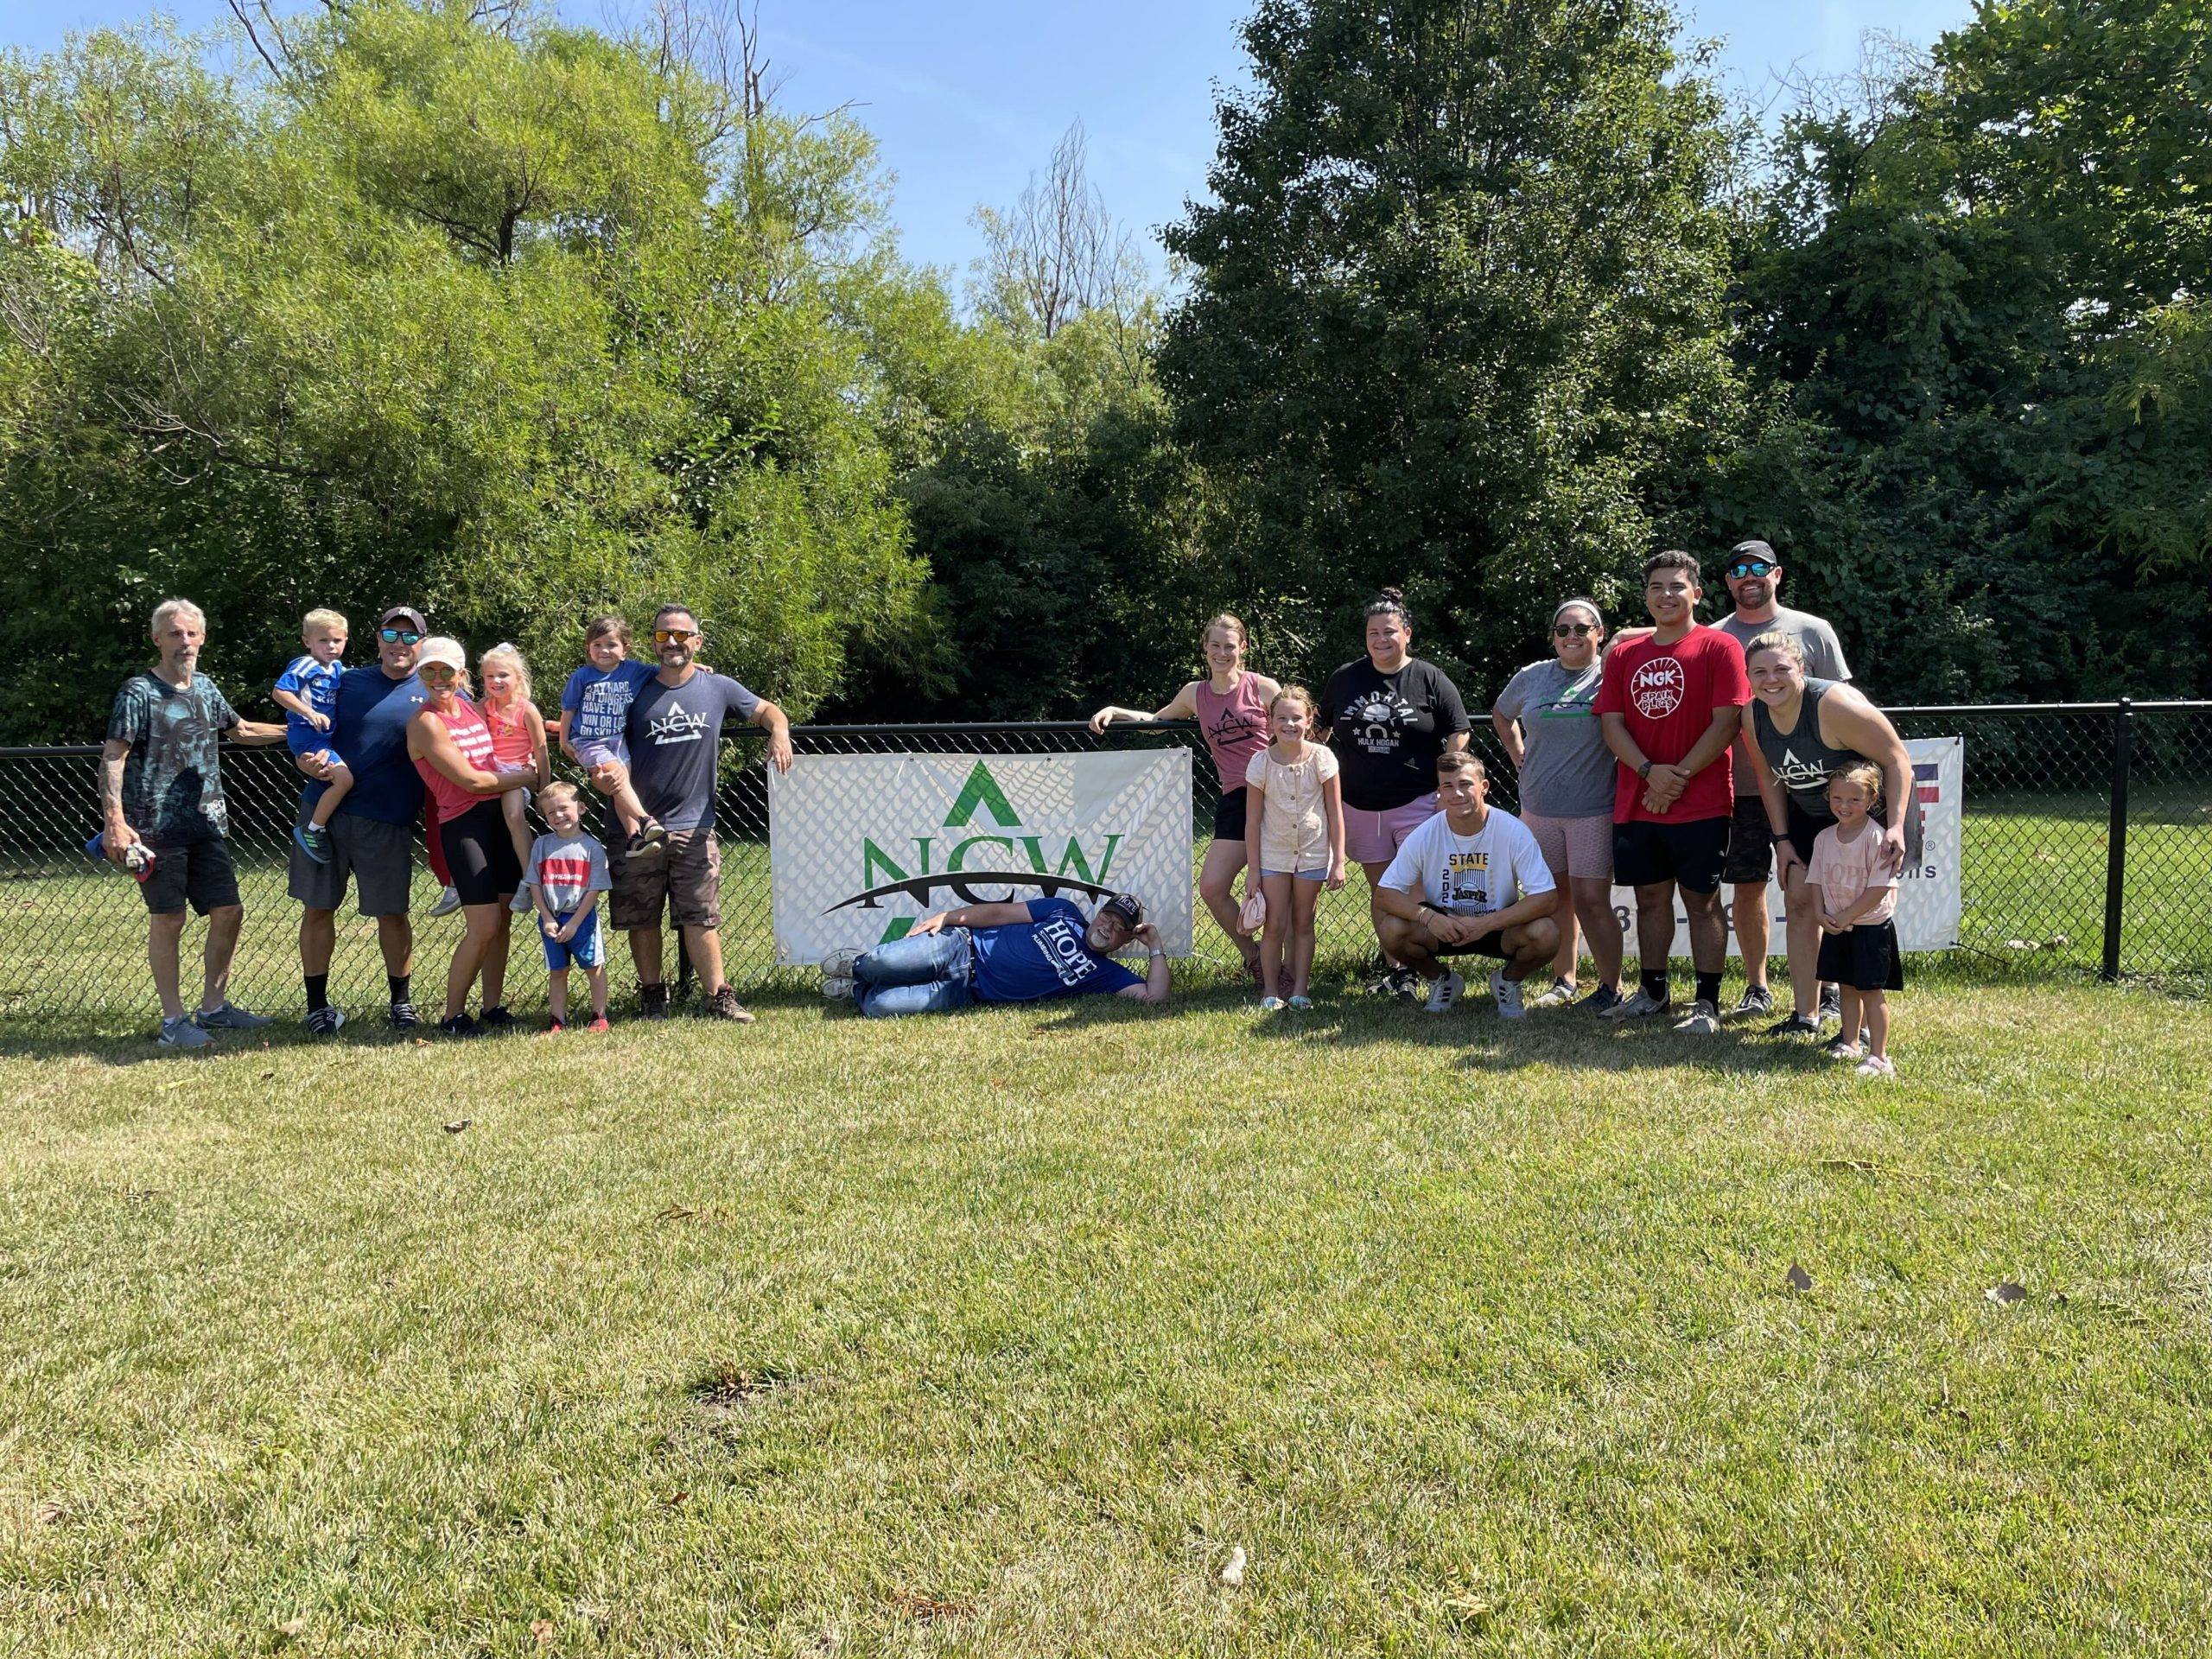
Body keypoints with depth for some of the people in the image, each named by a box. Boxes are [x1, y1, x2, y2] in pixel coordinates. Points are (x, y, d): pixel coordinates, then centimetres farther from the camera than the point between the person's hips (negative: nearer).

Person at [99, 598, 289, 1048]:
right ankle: (173, 1021, 8)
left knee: (229, 911, 7)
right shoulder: (139, 691, -7)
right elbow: (112, 757, -12)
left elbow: (240, 729, 29)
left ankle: (213, 1007, 20)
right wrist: (114, 820, -21)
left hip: (207, 824, 7)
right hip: (157, 826, -6)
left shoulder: (204, 687, 12)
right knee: (168, 920, -1)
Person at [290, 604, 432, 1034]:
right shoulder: (347, 682, 9)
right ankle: (318, 1004, 18)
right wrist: (308, 761, -15)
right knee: (318, 909, 5)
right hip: (324, 809, 2)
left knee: (392, 914, 3)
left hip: (388, 821, -1)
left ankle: (401, 1002, 21)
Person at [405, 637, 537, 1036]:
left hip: (500, 816, 7)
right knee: (484, 925, -9)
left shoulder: (470, 706, 12)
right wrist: (526, 777, -2)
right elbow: (471, 781, -12)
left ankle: (493, 1007, 17)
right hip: (463, 824, -7)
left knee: (501, 919, 8)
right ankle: (452, 1016, 4)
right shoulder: (425, 722, -10)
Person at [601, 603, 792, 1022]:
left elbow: (766, 710, 16)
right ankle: (652, 993, 23)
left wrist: (780, 734, -7)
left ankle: (719, 996, 6)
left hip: (694, 827, -1)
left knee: (701, 918, -1)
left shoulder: (718, 688, 4)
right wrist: (603, 778, -14)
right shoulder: (635, 692, 3)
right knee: (641, 919, 7)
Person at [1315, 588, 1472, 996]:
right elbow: (1321, 730, 18)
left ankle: (1413, 968, 1)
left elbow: (1457, 737, -1)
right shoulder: (1344, 679, 7)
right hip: (1360, 805, 3)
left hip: (1417, 802, -3)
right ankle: (1392, 966, 19)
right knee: (1380, 890, 10)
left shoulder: (1430, 680, -1)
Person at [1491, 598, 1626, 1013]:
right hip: (1539, 807, 4)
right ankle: (1563, 982, 23)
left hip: (1594, 809, -4)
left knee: (1591, 900, -5)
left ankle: (1612, 987, 7)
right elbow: (1501, 714, 25)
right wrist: (1518, 754, 15)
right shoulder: (1532, 677, 10)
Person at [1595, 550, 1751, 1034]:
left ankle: (1708, 1002, 8)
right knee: (1650, 897, 13)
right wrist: (1650, 771, -11)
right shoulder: (1623, 655, 10)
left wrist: (1679, 777, -14)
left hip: (1700, 805, -4)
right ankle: (1652, 991, 25)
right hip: (1635, 803, 5)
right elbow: (1611, 722, 5)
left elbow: (1727, 722, -10)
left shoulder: (1719, 647, -3)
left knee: (1702, 901, 1)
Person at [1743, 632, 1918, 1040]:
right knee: (1799, 900, 0)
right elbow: (1768, 776, 4)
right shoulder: (1754, 716, -12)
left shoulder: (1836, 705, -31)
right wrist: (1781, 837, 0)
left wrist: (1896, 826, -31)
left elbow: (1897, 759, -25)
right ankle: (1806, 1015, 8)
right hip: (1809, 816, 6)